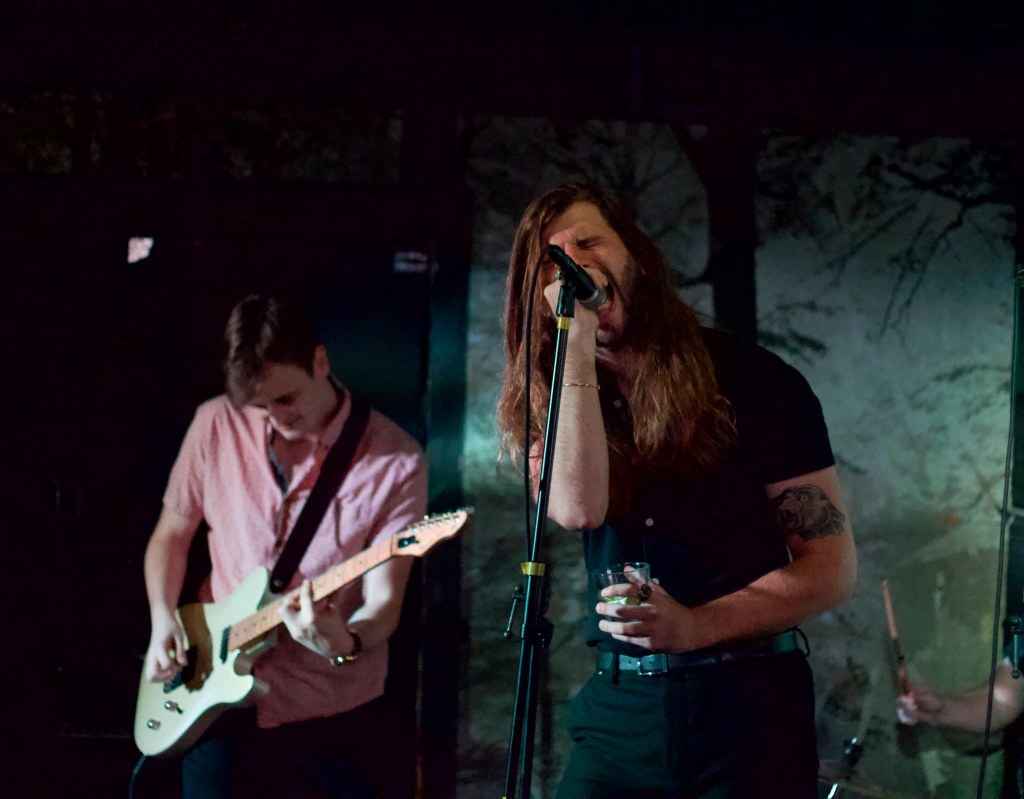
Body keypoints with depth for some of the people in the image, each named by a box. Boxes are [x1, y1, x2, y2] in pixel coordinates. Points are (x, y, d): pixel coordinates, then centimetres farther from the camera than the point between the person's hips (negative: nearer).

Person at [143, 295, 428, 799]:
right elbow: (170, 536, 11)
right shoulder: (217, 426, -2)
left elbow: (383, 601, -14)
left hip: (338, 719, -2)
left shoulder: (395, 463, -11)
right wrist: (163, 622, -5)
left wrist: (347, 643, -35)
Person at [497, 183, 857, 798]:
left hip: (748, 701, -2)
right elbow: (579, 508, -15)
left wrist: (694, 626, -18)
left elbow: (833, 567, -5)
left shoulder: (754, 379, -2)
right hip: (619, 705, 2)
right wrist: (577, 343, -15)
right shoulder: (547, 403, 7)